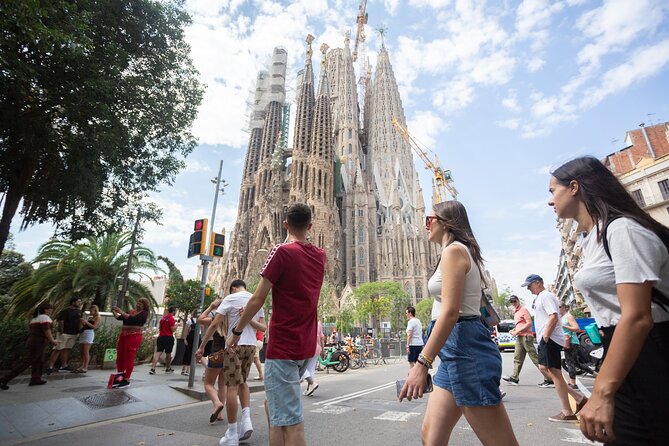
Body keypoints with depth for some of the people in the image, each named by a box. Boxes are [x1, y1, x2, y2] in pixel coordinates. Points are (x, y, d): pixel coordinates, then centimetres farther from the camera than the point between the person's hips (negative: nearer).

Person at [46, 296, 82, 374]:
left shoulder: (79, 311, 9)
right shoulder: (65, 311, -12)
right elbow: (61, 322, -14)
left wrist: (79, 331, 12)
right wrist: (61, 332, -17)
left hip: (74, 334, 6)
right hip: (64, 333, -6)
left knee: (66, 349, 11)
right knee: (58, 349, -5)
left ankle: (63, 366, 15)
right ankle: (50, 366, 2)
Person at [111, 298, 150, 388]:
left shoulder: (144, 313, -3)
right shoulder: (131, 311, 17)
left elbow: (133, 319, -18)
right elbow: (119, 317, 14)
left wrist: (121, 312, -17)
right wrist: (114, 312, -2)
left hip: (134, 336, -7)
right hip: (123, 335, 7)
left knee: (129, 358, -4)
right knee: (120, 357, 8)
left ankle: (126, 380, 4)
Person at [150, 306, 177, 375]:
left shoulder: (163, 317, 10)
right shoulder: (171, 318, -14)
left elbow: (159, 327, 20)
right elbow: (173, 329, -16)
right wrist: (177, 325, 2)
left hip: (161, 337, 6)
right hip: (168, 337, -6)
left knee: (158, 352, 0)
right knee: (168, 353, 9)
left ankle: (153, 368, -13)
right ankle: (168, 368, 24)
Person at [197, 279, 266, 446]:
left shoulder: (230, 298, -3)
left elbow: (214, 324, -6)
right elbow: (263, 328, 9)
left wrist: (202, 346, 0)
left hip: (234, 345, -5)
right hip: (251, 346, 5)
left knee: (232, 386, 1)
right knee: (242, 382, 21)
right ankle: (246, 420, 10)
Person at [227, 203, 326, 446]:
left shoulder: (282, 251, -13)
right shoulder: (320, 255, 5)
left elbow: (257, 300, -12)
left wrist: (236, 331, 1)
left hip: (283, 347, -7)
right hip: (307, 346, 7)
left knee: (290, 421, -2)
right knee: (275, 404, 26)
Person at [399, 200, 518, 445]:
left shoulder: (453, 250, -11)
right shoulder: (463, 252, 19)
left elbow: (450, 312, -21)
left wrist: (422, 363, -22)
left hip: (464, 346, -10)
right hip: (457, 348, 10)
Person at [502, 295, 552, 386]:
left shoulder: (523, 309, -8)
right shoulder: (515, 311, 18)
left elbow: (529, 323, -16)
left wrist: (517, 331, -16)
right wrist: (514, 330, 9)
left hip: (526, 337, -9)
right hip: (519, 337, 9)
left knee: (535, 358, -7)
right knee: (517, 358, 10)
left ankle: (549, 379, -2)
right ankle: (514, 377, 15)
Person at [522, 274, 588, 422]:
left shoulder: (546, 296, -11)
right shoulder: (540, 297, 20)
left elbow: (553, 317, -22)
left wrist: (545, 336, -21)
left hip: (550, 339, -11)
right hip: (545, 340, 11)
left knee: (555, 373, -5)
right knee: (543, 368, 12)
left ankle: (567, 413, 3)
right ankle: (578, 397, 17)